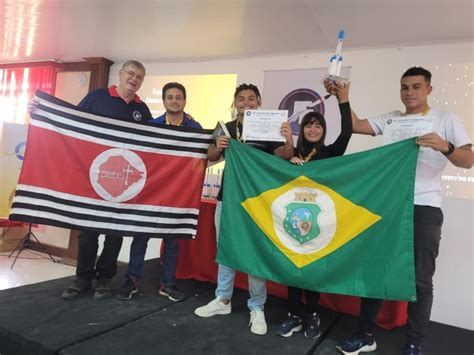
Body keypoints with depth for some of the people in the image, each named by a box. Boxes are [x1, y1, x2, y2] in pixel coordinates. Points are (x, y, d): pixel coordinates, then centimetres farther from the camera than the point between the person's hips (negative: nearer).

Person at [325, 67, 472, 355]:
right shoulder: (391, 119, 11)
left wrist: (444, 147, -27)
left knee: (421, 278, 4)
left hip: (425, 209, -3)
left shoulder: (446, 120, 2)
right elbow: (355, 126, 1)